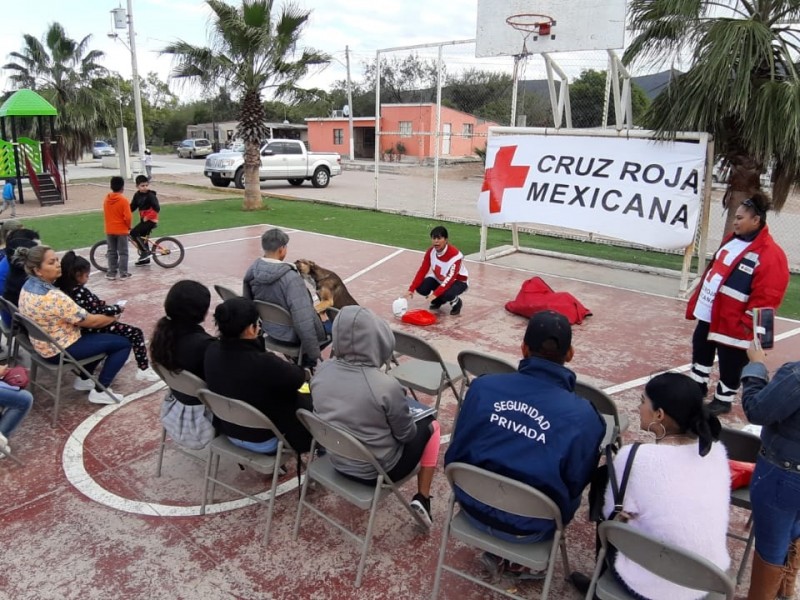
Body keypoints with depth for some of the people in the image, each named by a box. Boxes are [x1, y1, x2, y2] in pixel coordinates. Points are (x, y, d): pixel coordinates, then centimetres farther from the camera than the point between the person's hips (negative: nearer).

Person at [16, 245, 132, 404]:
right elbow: (91, 322, -23)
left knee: (101, 335, 26)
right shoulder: (54, 297, -32)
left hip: (43, 344, 10)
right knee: (123, 343, -5)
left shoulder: (29, 285, -1)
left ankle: (83, 379, 30)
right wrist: (113, 317, -3)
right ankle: (99, 392, 2)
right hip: (60, 350, -10)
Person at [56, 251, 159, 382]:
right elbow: (98, 311, -23)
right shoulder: (80, 292, -25)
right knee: (135, 333, -9)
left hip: (83, 328, 10)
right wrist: (117, 308, -9)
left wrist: (106, 305, 9)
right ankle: (144, 370, -8)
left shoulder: (63, 288, 3)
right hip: (92, 329, -10)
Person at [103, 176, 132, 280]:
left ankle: (111, 272, 16)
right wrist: (129, 227, -1)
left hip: (109, 230, 5)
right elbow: (127, 217, -18)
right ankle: (123, 273, 5)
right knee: (123, 252, 4)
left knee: (112, 252, 13)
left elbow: (105, 215, 9)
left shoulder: (106, 199, 1)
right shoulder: (123, 200, -16)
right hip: (121, 230, -5)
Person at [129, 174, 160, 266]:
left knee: (133, 233, -17)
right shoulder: (137, 195, 6)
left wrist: (147, 217, -23)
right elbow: (132, 207, 10)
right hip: (143, 220, 8)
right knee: (142, 238, 15)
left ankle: (145, 251, -11)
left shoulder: (150, 195, -15)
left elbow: (157, 209, -22)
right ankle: (145, 259, 28)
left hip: (151, 220, -8)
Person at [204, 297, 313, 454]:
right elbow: (298, 378, -15)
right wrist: (306, 372, 5)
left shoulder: (212, 351, -17)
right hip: (263, 441, -6)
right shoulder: (264, 364, -37)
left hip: (228, 431, 6)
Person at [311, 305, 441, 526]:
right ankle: (422, 499, 18)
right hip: (377, 469, -5)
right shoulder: (386, 386, -30)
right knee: (430, 426, 18)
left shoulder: (321, 371, -14)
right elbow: (406, 434, -14)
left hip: (338, 461, 6)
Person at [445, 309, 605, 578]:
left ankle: (497, 553, 34)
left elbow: (455, 456, -4)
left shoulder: (483, 386, -14)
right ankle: (519, 561, 28)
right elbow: (575, 486, -7)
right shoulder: (584, 417, -21)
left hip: (473, 507, 2)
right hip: (527, 530, -2)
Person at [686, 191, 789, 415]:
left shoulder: (770, 255, -20)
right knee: (701, 352, 21)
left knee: (730, 365, 8)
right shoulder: (732, 240, 7)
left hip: (733, 324, -8)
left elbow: (766, 297, -22)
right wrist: (696, 302, 16)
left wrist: (746, 324, -22)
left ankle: (723, 400, 25)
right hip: (708, 314, 9)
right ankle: (696, 388, 38)